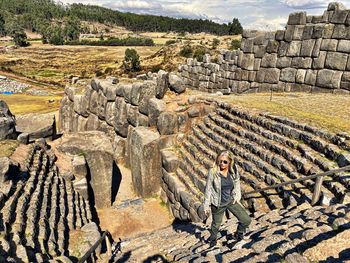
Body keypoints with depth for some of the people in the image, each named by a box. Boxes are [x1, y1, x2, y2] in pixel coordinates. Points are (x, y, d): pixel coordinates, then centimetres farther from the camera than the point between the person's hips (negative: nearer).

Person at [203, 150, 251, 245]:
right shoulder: (213, 172, -19)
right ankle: (212, 238, 49)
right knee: (216, 223, 16)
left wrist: (236, 197, 2)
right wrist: (206, 205, -5)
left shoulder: (234, 171, -8)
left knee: (247, 220, 0)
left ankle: (238, 234, 31)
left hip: (231, 201, 3)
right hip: (218, 203, -3)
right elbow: (208, 189, -10)